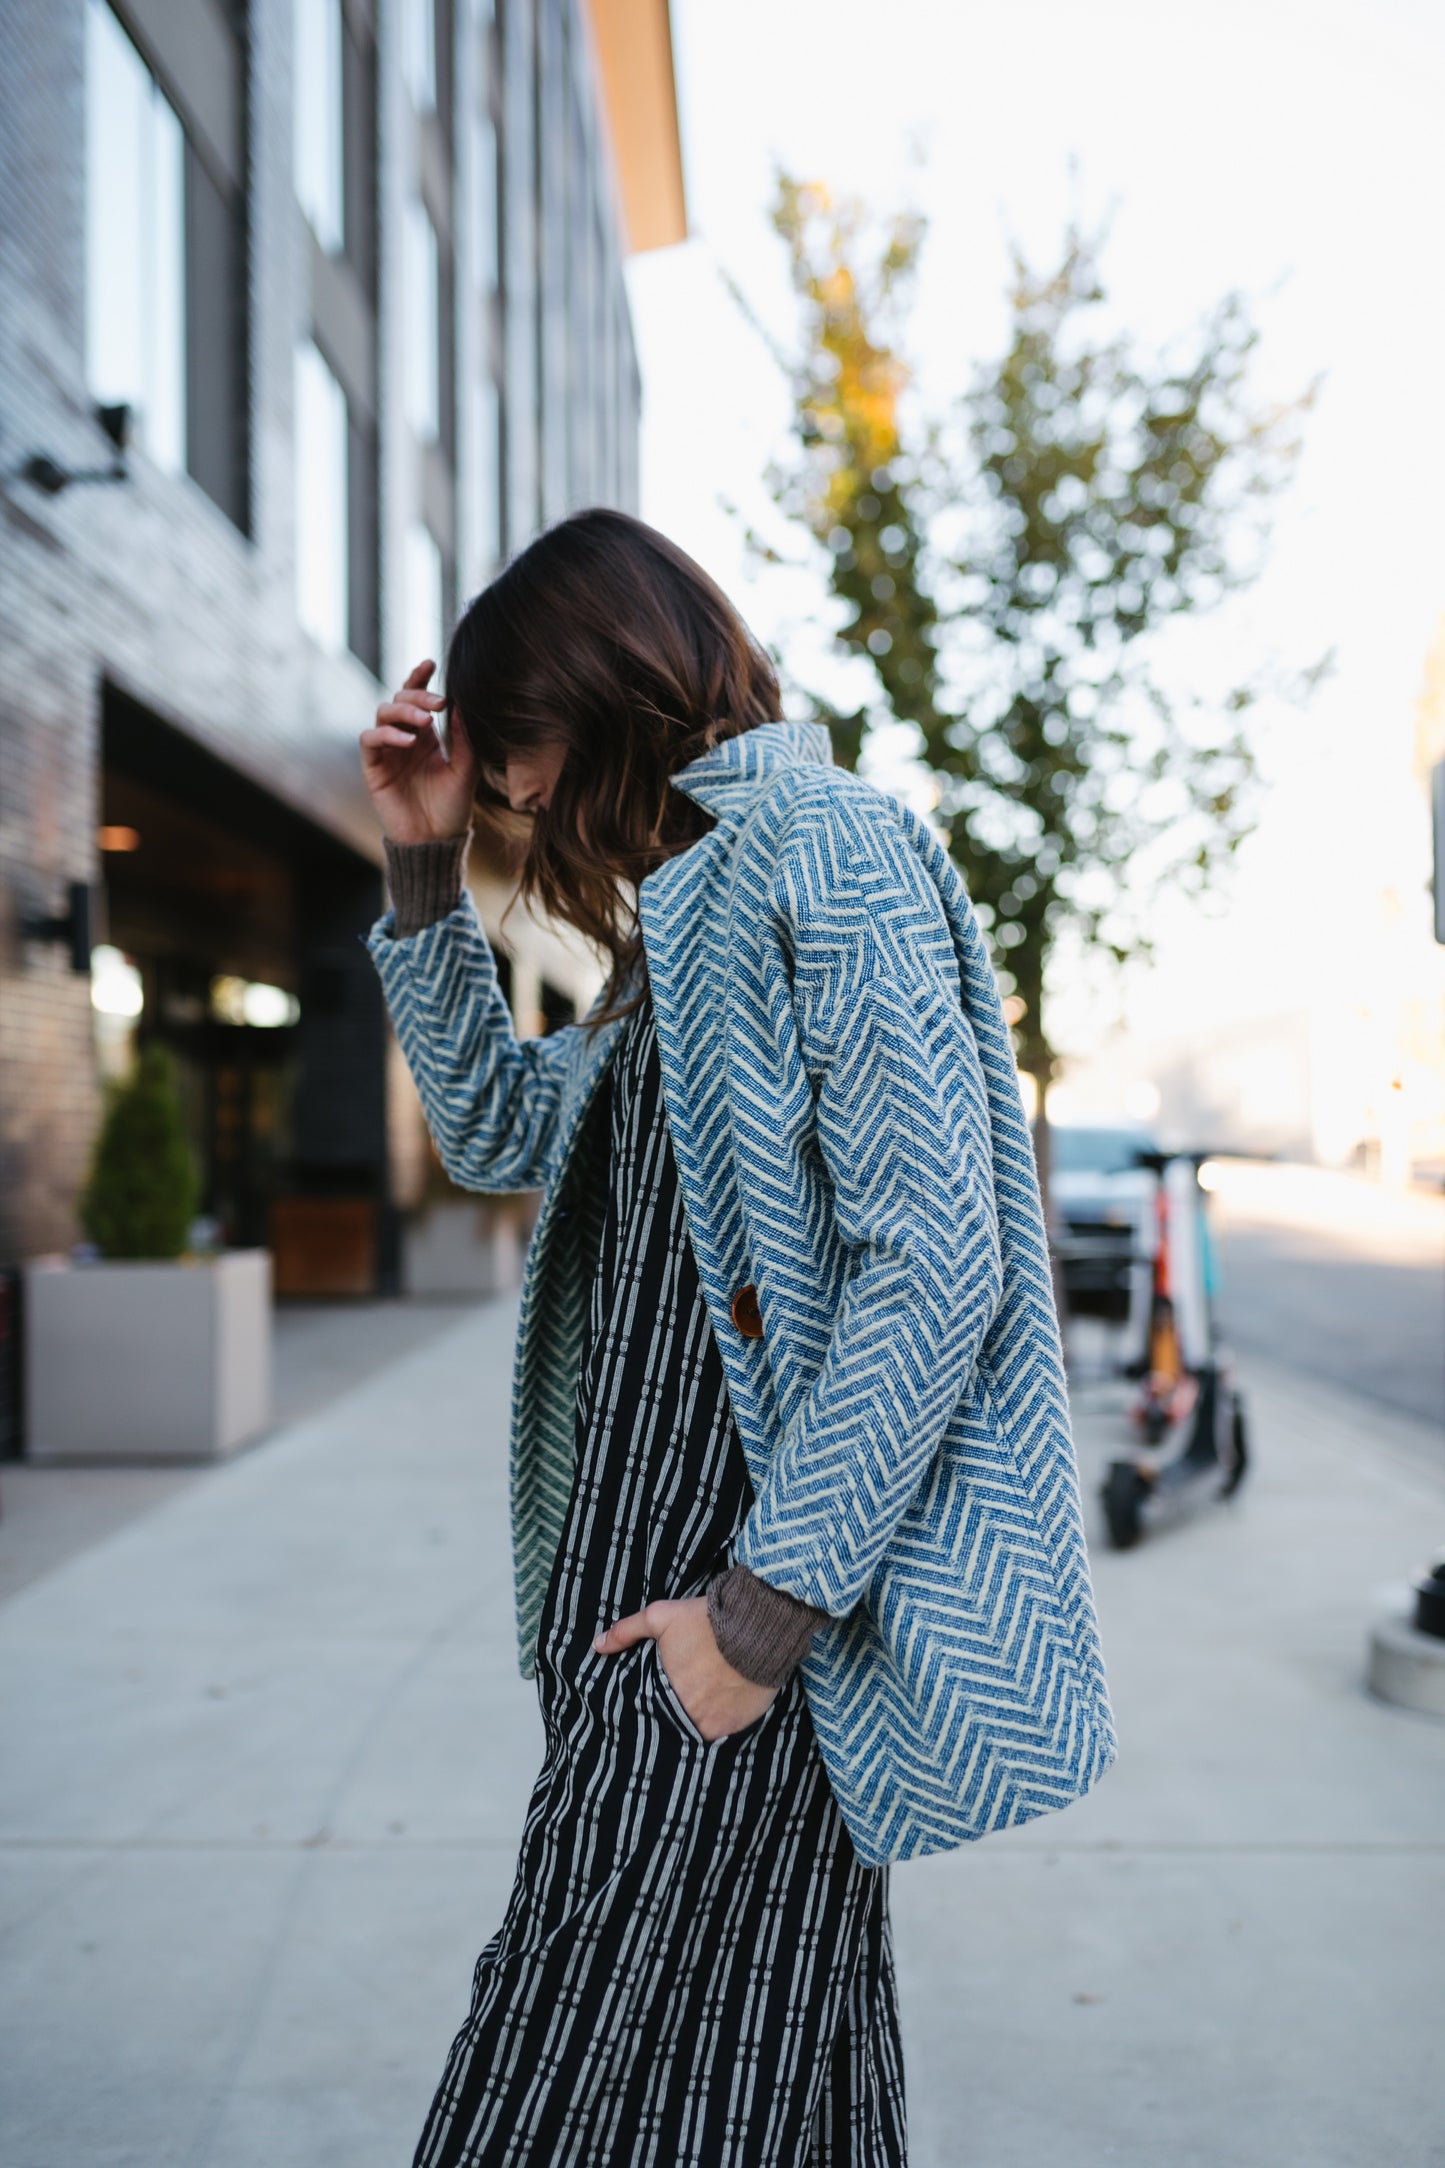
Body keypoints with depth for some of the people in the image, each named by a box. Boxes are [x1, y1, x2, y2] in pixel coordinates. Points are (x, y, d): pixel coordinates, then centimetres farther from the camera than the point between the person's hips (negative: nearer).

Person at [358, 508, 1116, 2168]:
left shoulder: (823, 850, -13)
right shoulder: (687, 907, 18)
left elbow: (937, 1267, -20)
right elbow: (495, 1130, 23)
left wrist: (766, 1603, -21)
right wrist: (422, 866, 14)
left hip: (741, 1595, -9)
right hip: (652, 1556, 9)